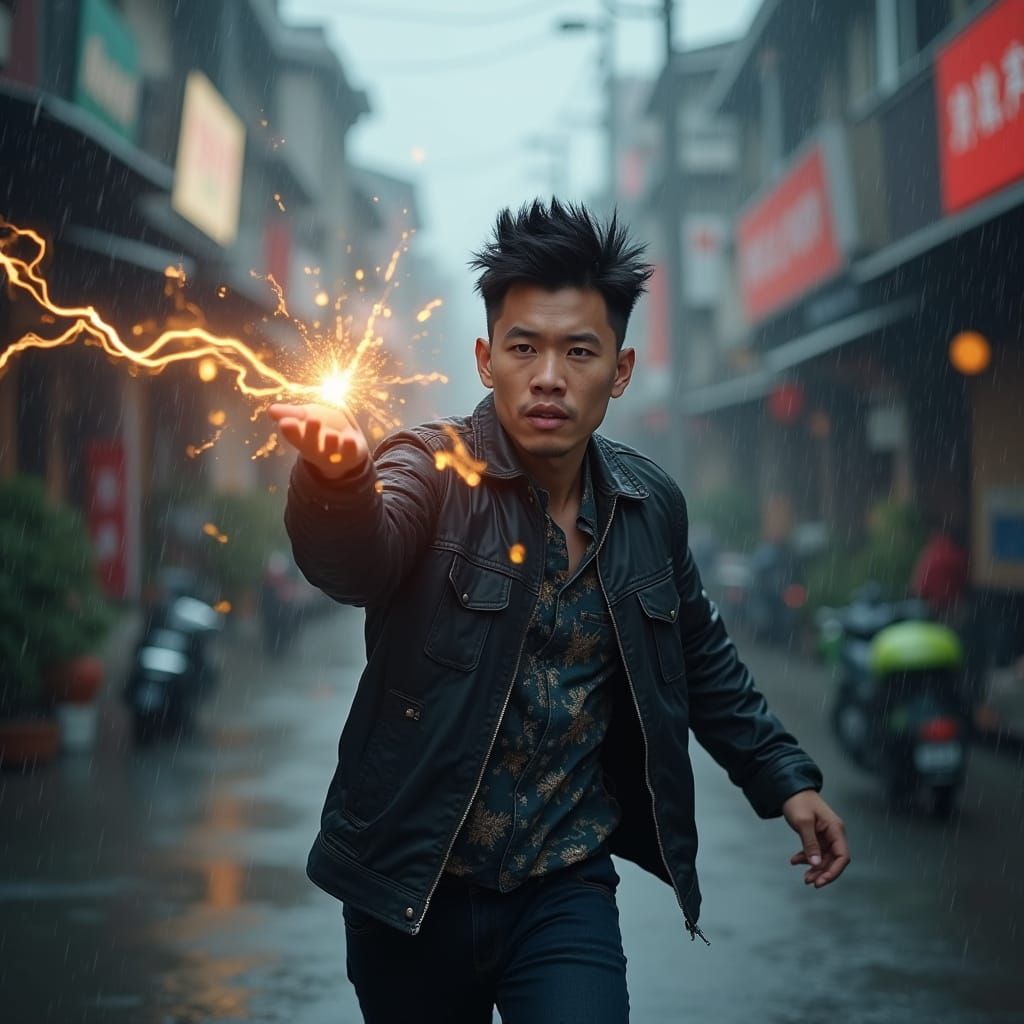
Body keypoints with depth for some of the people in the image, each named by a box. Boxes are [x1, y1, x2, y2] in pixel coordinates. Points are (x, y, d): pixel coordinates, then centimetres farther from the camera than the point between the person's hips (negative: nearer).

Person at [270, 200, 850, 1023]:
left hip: (565, 889, 2)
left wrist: (786, 779, 11)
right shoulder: (432, 470, -12)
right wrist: (339, 474, -55)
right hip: (412, 888, -2)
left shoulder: (651, 506, 1)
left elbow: (703, 661, 16)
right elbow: (361, 559, -35)